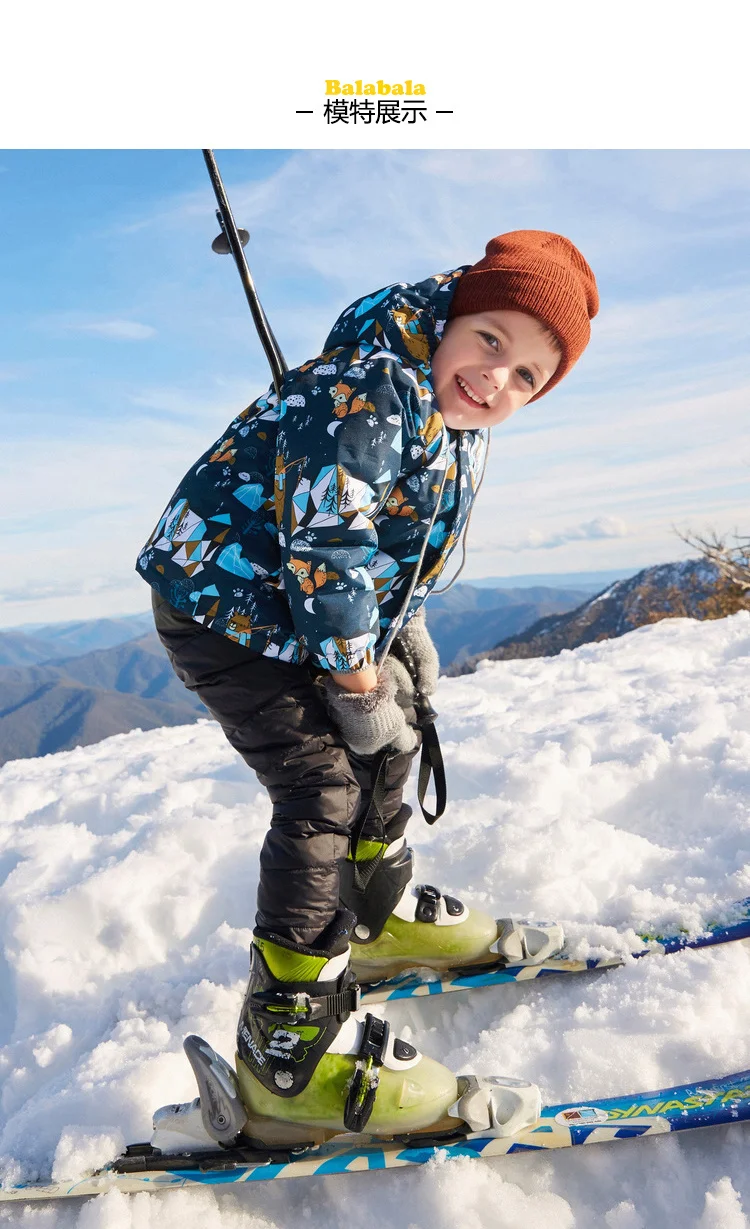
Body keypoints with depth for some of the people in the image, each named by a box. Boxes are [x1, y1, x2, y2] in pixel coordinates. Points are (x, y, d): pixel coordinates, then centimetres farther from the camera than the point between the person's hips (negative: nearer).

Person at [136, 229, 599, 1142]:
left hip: (302, 613, 10)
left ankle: (381, 917, 39)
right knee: (323, 789, -15)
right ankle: (290, 1050, -2)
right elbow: (325, 548, -29)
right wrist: (360, 690, -21)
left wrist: (407, 631, 11)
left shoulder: (459, 423, 6)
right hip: (223, 601, -10)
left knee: (389, 738, 18)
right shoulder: (370, 389, -26)